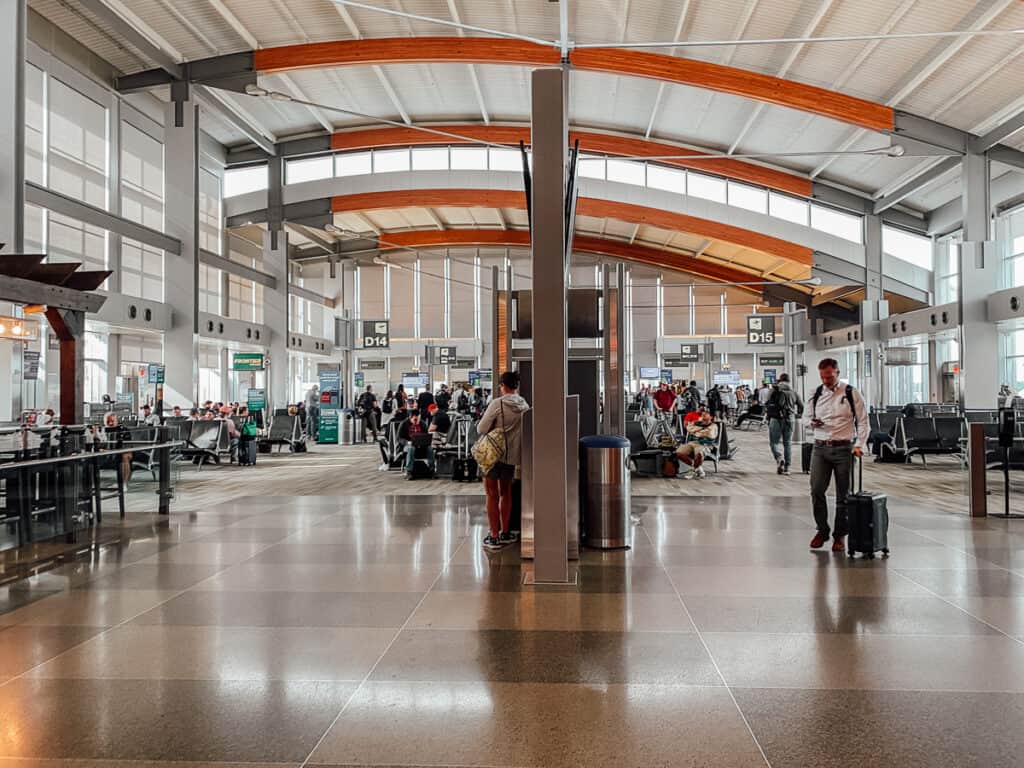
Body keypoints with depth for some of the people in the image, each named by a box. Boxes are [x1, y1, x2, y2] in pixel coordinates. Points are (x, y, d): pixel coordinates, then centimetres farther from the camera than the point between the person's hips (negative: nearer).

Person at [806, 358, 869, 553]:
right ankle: (822, 530, 12)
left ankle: (840, 535, 16)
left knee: (843, 495, 4)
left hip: (843, 448, -2)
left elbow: (863, 422, 0)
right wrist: (812, 423, -3)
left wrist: (859, 445, -12)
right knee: (816, 490, -7)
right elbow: (810, 417, 22)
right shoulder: (816, 394, 9)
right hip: (820, 447, 2)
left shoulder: (851, 394, -1)